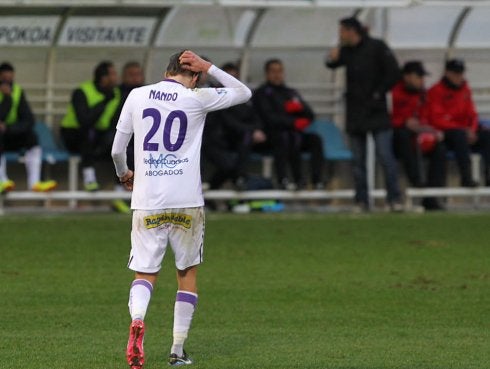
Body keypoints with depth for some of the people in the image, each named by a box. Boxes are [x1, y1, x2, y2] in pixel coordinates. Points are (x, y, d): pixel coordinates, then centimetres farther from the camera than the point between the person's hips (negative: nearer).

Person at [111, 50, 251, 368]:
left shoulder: (137, 96, 5)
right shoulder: (197, 98, -2)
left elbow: (117, 149, 10)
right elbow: (244, 93, 12)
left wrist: (124, 174, 30)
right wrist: (208, 67, 10)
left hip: (147, 201, 1)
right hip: (187, 202, -1)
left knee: (145, 273, 5)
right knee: (188, 273, 14)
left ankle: (137, 318, -28)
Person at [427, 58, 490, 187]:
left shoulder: (465, 89, 13)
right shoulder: (436, 92, -7)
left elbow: (472, 115, 14)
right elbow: (437, 120, -14)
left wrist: (472, 130, -10)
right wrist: (463, 129, -21)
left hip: (465, 130, 6)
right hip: (444, 134, -6)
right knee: (460, 135, -38)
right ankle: (466, 178, -44)